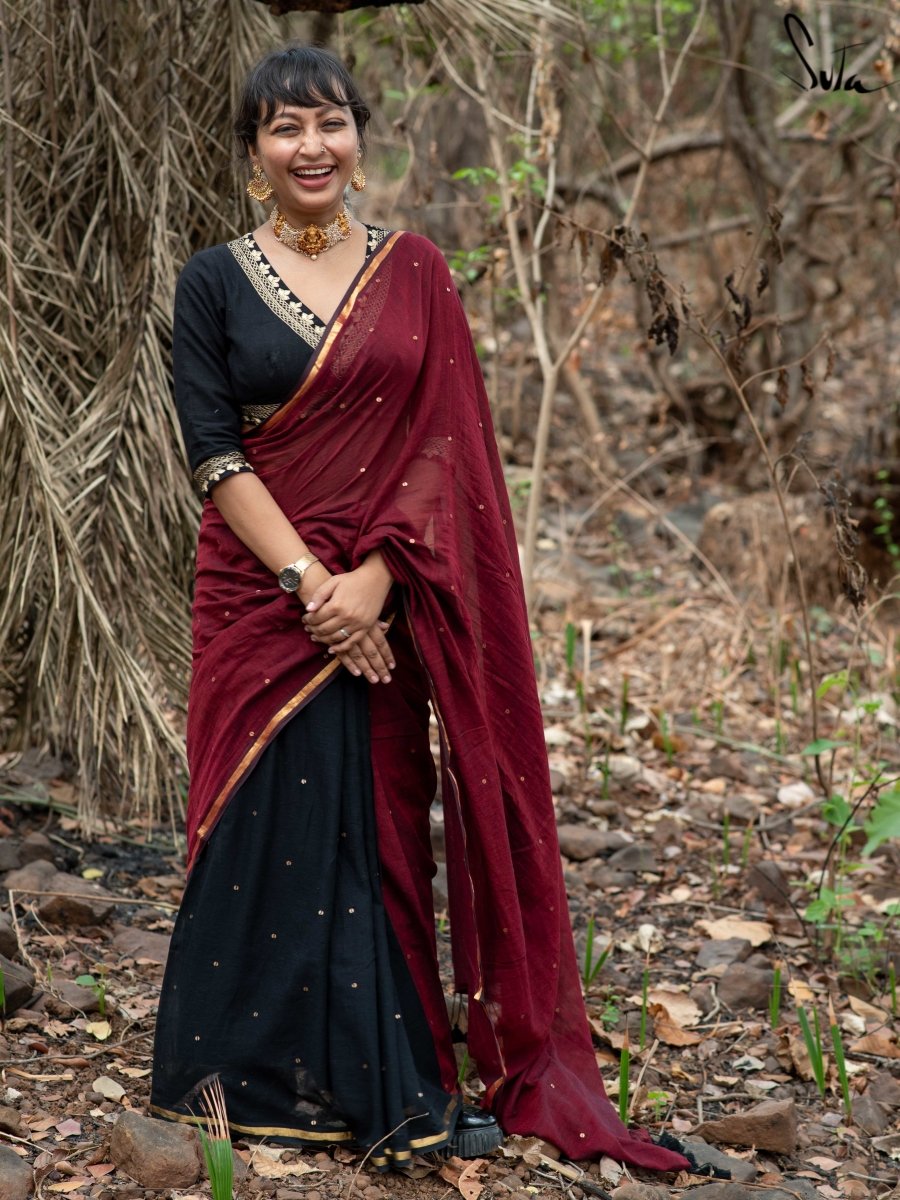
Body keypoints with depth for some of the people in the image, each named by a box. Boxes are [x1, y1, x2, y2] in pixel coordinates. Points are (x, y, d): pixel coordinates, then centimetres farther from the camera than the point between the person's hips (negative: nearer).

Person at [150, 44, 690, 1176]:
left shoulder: (414, 273, 6)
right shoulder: (215, 281, 2)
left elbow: (444, 444, -1)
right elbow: (213, 451, -5)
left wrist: (375, 576, -13)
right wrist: (310, 583, -14)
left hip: (388, 603, 1)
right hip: (260, 596, -1)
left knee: (379, 823, 4)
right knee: (265, 827, 0)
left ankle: (395, 1088, 15)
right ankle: (258, 1081, 14)